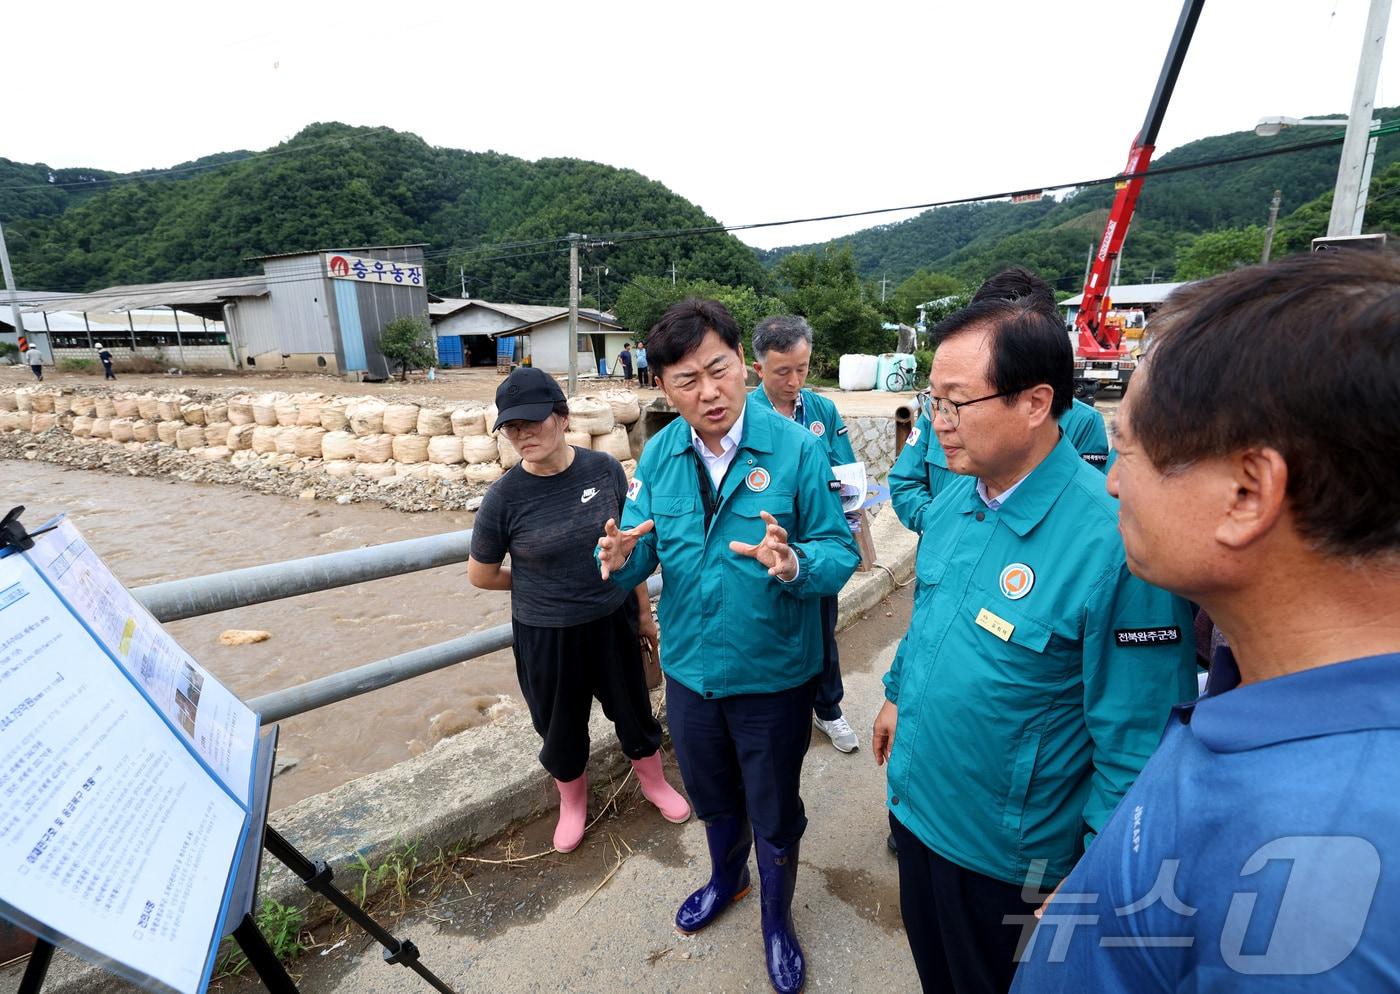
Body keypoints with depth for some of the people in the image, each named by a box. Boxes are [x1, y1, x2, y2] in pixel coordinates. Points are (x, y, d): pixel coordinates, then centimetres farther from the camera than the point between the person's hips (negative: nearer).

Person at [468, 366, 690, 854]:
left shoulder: (604, 469, -13)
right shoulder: (505, 497, -18)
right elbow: (481, 576, -3)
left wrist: (644, 612, 6)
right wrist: (542, 584, 4)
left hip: (613, 621, 1)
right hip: (545, 635, -1)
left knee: (633, 710, 21)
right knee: (561, 726, 20)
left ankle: (654, 783, 51)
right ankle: (573, 803, 51)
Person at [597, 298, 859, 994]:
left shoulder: (796, 447, -18)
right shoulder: (658, 455, -6)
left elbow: (840, 549, -18)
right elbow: (642, 554, -5)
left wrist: (794, 565, -39)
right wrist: (620, 556, -28)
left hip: (775, 675, -3)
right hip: (690, 669, 4)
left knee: (774, 813, 20)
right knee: (712, 796, 29)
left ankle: (777, 916, 51)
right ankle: (726, 878, 61)